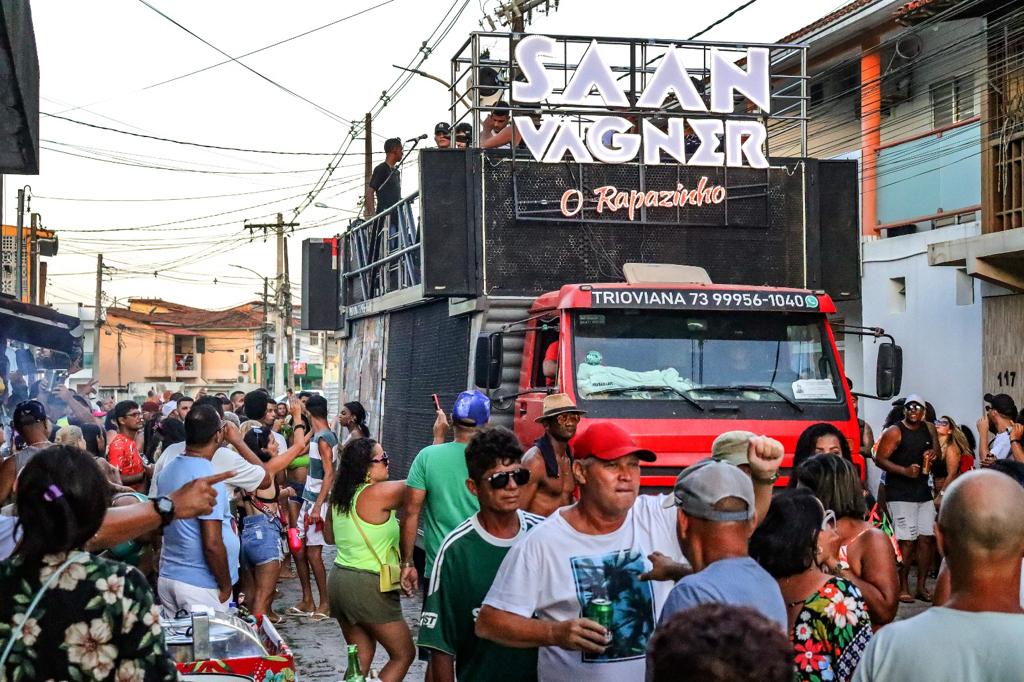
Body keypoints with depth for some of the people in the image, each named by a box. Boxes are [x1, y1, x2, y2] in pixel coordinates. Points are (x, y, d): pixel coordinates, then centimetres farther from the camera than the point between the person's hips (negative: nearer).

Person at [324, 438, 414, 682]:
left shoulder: (339, 495, 7)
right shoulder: (378, 493, -17)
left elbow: (330, 536, 21)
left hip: (340, 580, 8)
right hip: (369, 586, -8)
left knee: (361, 660, 13)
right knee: (404, 655, 6)